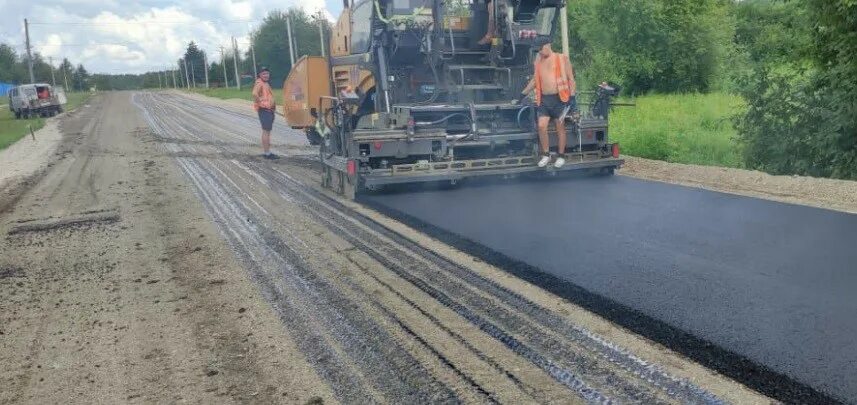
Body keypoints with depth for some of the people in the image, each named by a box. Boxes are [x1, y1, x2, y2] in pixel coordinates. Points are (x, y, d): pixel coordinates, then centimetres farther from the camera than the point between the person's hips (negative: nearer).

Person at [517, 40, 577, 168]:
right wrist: (522, 95, 19)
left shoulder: (562, 59, -1)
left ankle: (561, 156, 13)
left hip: (559, 98, -4)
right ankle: (546, 155, 8)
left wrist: (572, 97, -10)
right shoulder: (538, 62, 12)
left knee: (560, 128, 3)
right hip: (544, 99, 4)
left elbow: (571, 79, -2)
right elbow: (534, 80, 23)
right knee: (541, 126, -5)